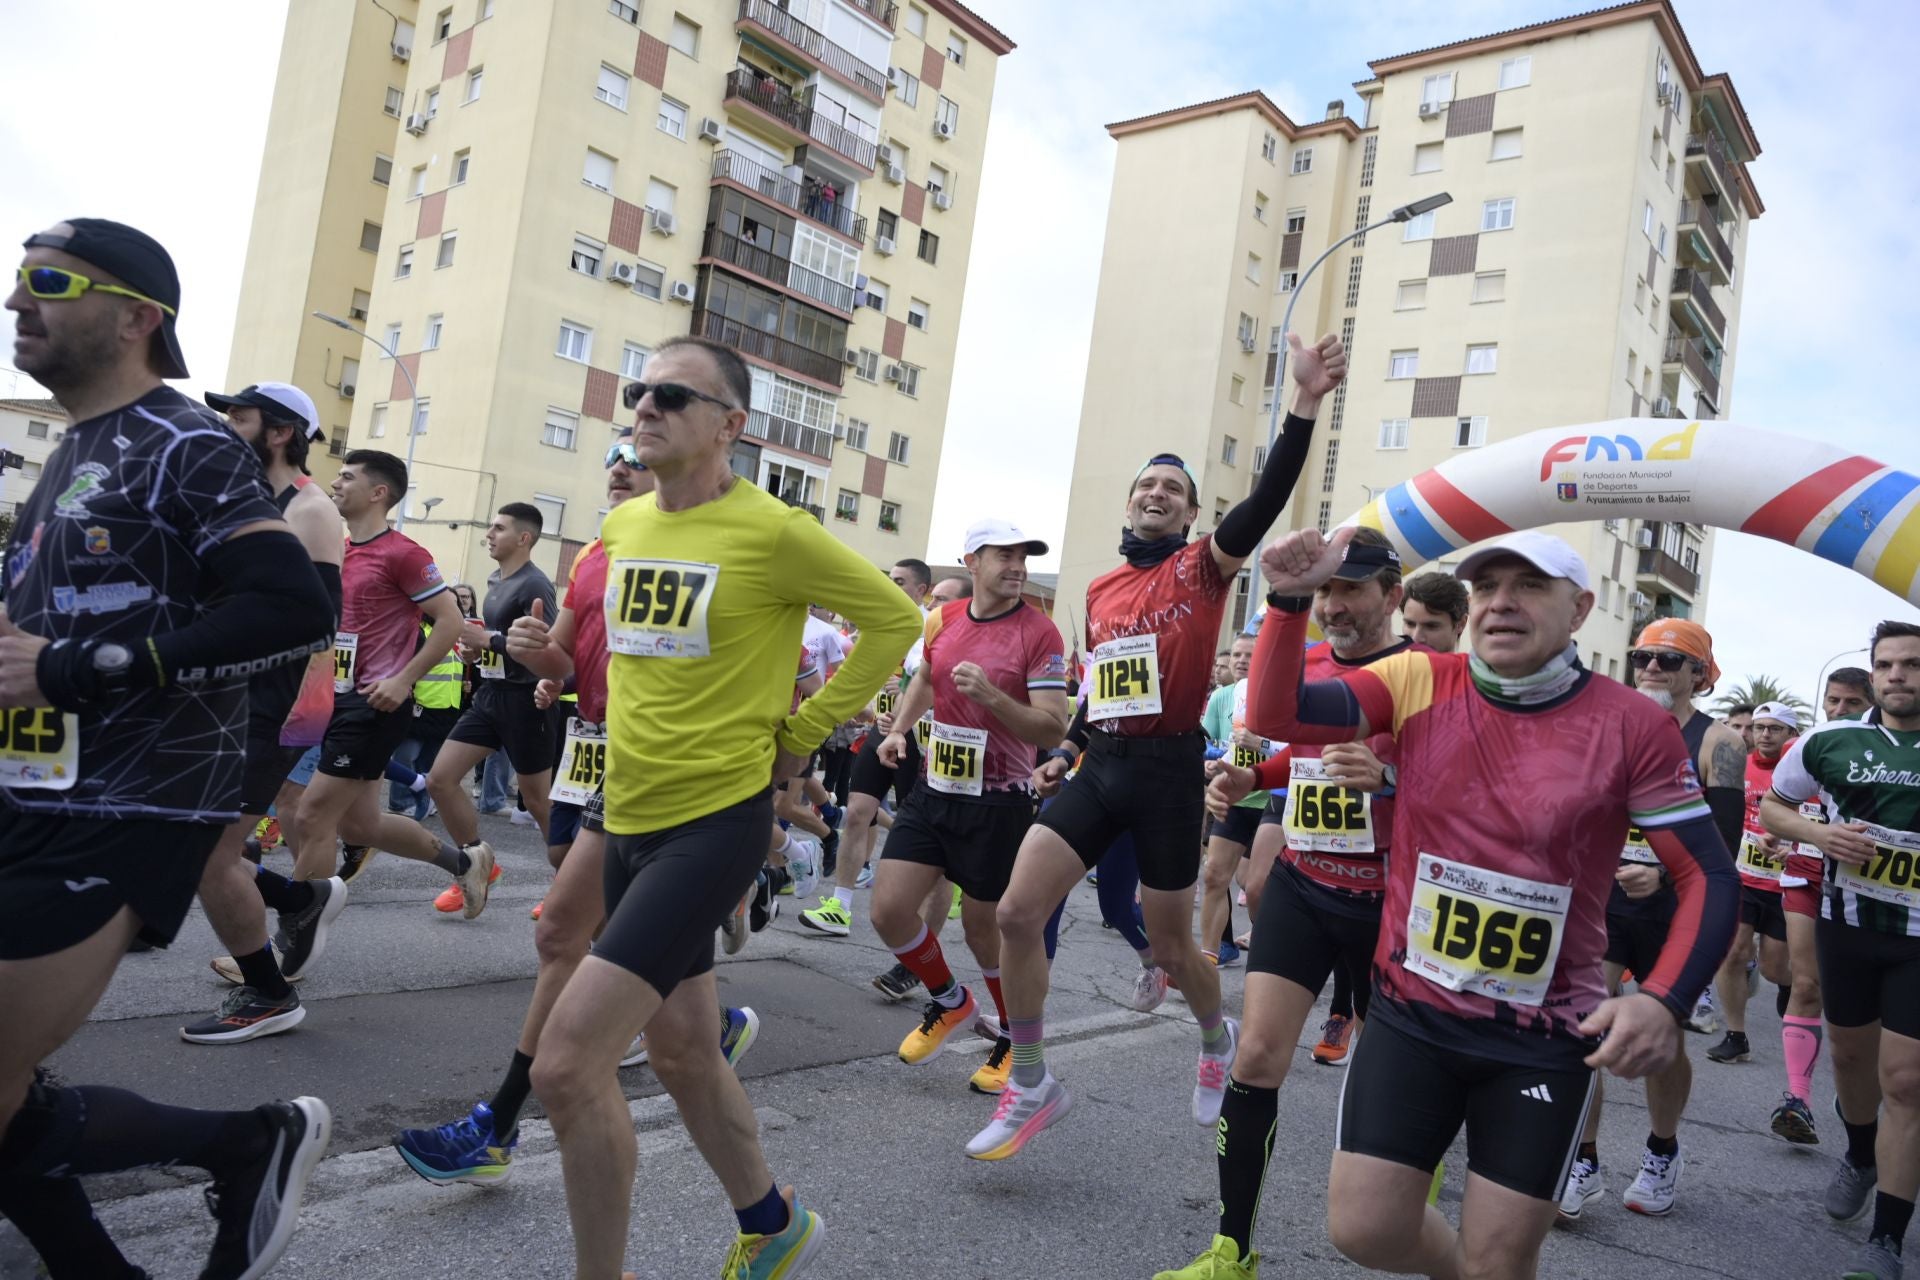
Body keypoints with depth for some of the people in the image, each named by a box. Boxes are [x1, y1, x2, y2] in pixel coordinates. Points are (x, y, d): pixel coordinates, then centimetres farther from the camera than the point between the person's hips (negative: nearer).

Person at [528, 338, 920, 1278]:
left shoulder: (772, 531, -14)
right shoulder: (620, 526, 7)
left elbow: (894, 618, -6)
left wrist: (800, 731, -6)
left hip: (716, 822, -8)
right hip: (629, 819, 8)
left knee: (566, 1063, -14)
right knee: (679, 1050, 19)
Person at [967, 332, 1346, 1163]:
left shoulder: (1204, 566, -2)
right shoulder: (1098, 590, 14)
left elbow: (1267, 499, -20)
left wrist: (1306, 403, -31)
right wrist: (1067, 752, 14)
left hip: (1168, 769, -4)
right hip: (1102, 765, 5)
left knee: (1169, 947, 8)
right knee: (1017, 913, -8)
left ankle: (1219, 1042, 43)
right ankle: (1032, 1087, 8)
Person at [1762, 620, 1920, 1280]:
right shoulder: (1832, 741, -3)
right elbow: (1771, 807, 9)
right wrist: (1819, 833, -11)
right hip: (1847, 922, 2)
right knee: (1851, 1053, 19)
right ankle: (1860, 1154, 47)